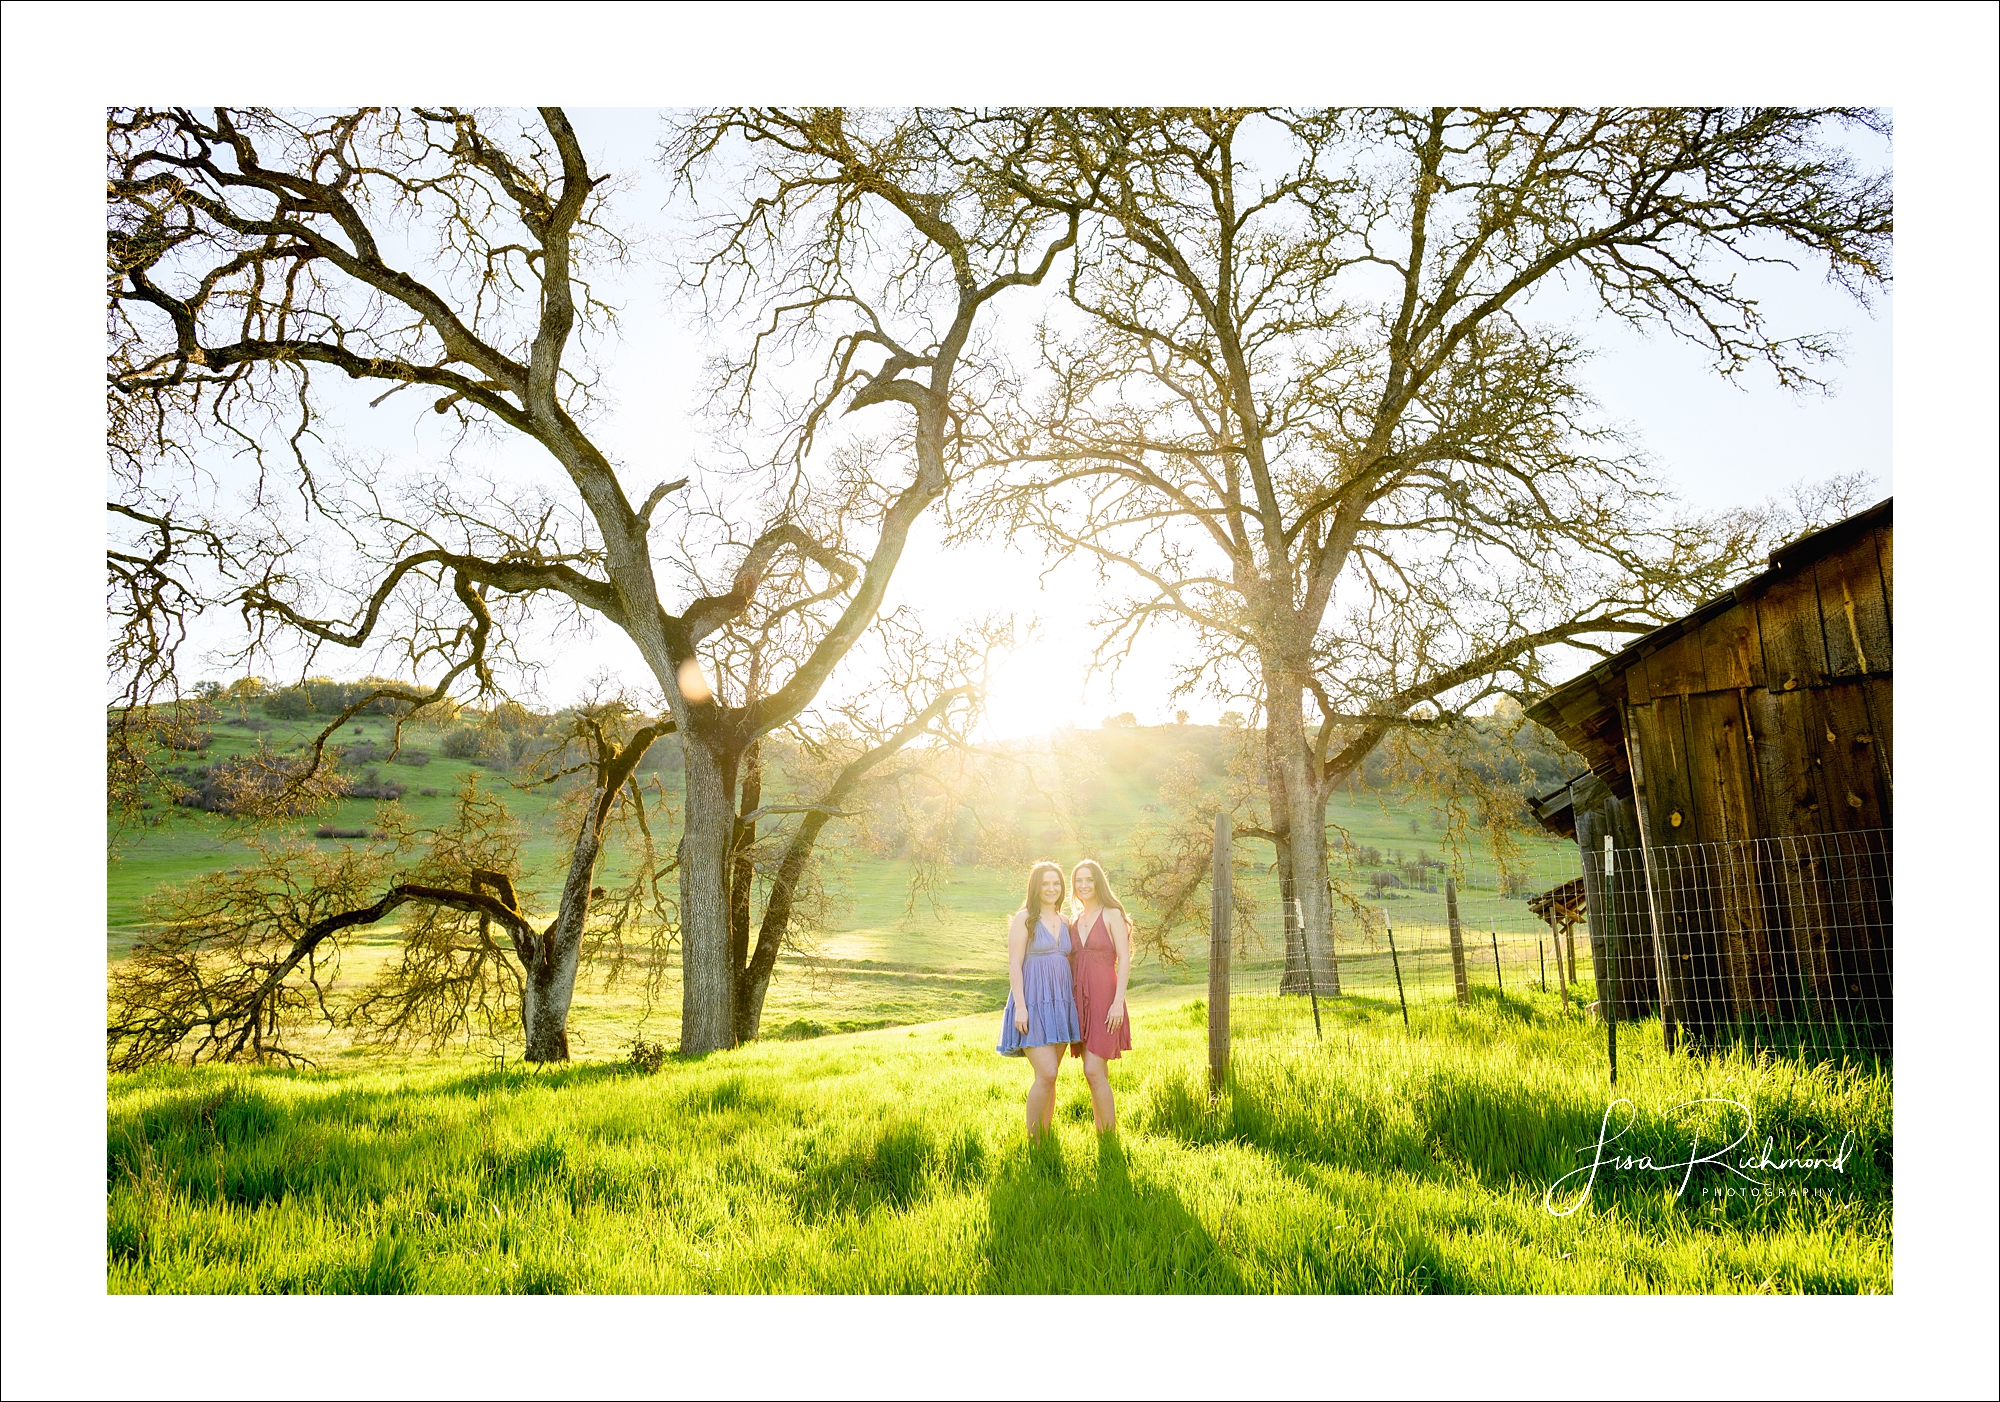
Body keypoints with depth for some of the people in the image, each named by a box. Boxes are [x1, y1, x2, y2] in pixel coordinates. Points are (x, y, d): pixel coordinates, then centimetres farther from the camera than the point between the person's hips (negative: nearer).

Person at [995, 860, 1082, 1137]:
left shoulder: (1064, 922, 14)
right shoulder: (1024, 919, -4)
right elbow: (1014, 965, -8)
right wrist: (1020, 1006, -16)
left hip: (1060, 1004, 6)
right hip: (1033, 1003, -6)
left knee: (1050, 1077, 8)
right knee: (1046, 1075, -13)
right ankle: (1032, 1140, 0)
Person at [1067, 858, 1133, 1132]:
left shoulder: (1112, 915, -3)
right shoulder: (1076, 920, 15)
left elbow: (1124, 960, -9)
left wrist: (1118, 1002, -17)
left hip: (1104, 999, -6)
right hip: (1080, 1001, 6)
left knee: (1094, 1071, -12)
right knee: (1098, 1075, 9)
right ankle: (1100, 1133, 16)